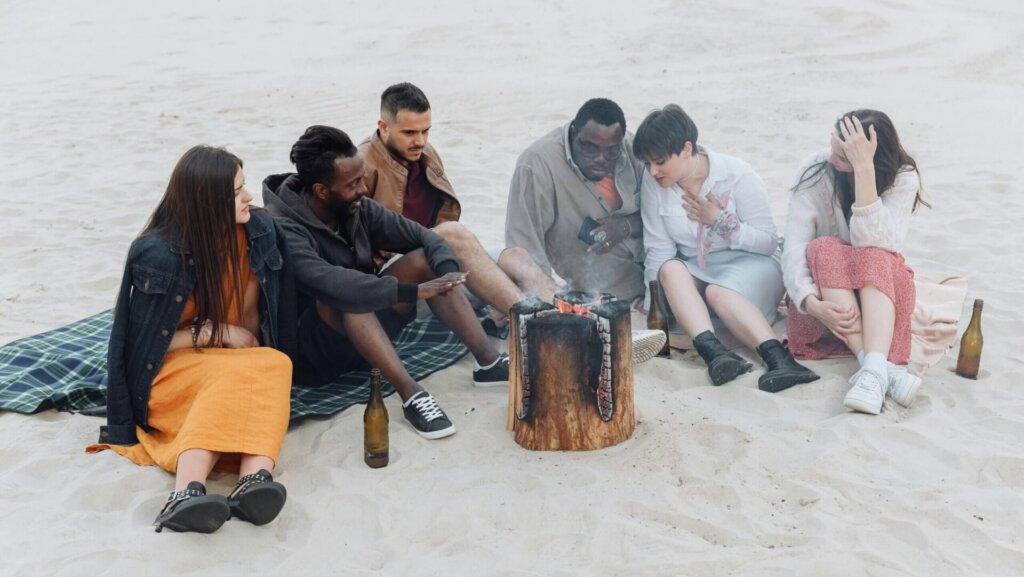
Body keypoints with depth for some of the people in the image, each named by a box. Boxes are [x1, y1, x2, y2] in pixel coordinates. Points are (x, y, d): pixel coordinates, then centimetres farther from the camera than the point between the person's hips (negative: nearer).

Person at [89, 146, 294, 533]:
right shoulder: (158, 255, -14)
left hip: (238, 357, 4)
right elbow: (144, 341, -9)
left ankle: (255, 479, -55)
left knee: (274, 365, -33)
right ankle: (189, 490, -54)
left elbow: (250, 319, 6)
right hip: (167, 373, -4)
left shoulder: (258, 233, -2)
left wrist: (247, 346, -13)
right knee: (255, 371, -36)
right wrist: (216, 333, -15)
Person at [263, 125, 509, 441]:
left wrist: (447, 272, -24)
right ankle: (411, 394, -37)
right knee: (346, 295, -36)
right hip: (310, 354, -7)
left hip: (365, 331, 7)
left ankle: (489, 361, -14)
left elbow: (423, 236, -3)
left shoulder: (357, 208, -3)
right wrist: (413, 291, -42)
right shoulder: (284, 230, -23)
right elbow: (329, 283, -40)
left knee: (423, 260, -11)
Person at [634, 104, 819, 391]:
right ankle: (714, 353, -50)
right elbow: (659, 249, -5)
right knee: (671, 269, -31)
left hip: (748, 263, -3)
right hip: (694, 273, 3)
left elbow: (768, 242, -9)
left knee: (718, 291, -36)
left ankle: (781, 359, -52)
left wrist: (721, 221, -20)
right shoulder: (652, 182, -5)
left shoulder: (736, 174, -12)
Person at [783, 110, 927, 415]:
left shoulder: (903, 179, -14)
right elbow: (794, 247, -21)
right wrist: (812, 303, -38)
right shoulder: (815, 171, -13)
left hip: (878, 290, 0)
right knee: (825, 249, -32)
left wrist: (864, 169, -36)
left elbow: (873, 242, -30)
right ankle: (887, 370, -43)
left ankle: (873, 371, -51)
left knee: (874, 257, -32)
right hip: (825, 291, 1)